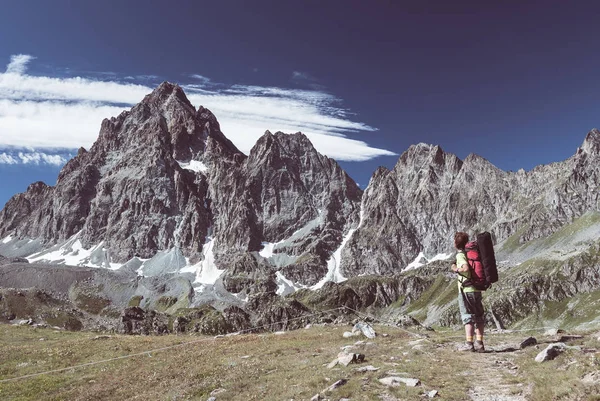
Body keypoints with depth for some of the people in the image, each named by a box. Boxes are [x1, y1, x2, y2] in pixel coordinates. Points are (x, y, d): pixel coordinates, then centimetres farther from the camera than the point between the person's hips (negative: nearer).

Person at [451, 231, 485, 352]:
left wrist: (456, 269, -11)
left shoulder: (460, 255, -10)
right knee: (479, 317, 10)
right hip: (477, 289, 7)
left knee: (467, 317, -3)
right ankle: (479, 343, 12)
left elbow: (466, 268, -28)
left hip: (466, 289, -7)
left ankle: (469, 343, -4)